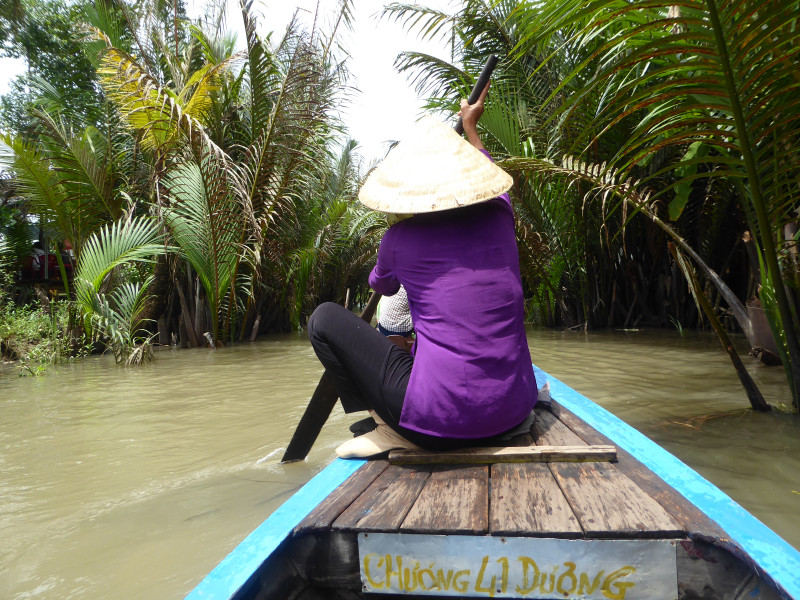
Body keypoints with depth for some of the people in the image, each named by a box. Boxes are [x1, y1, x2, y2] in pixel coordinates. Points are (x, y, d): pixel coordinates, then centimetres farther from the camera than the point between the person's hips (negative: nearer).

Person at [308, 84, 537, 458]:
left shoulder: (399, 238, -4)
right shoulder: (500, 218, 4)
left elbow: (382, 287, 21)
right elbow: (487, 181, 31)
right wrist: (470, 128, 46)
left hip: (439, 426, -5)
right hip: (513, 414, 5)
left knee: (324, 318, 5)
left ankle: (391, 429, 2)